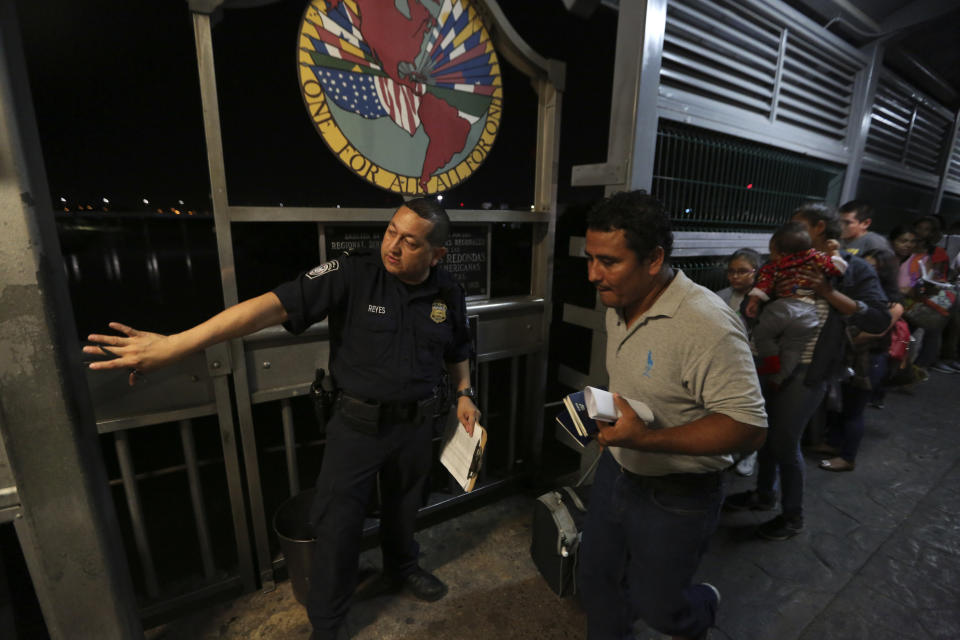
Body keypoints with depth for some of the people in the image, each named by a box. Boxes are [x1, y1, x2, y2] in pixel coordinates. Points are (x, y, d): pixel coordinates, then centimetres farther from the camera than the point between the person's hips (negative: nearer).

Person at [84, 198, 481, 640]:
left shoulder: (448, 291, -5)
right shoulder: (352, 275, -20)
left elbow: (457, 349, 12)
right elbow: (274, 305, -29)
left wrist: (464, 393, 3)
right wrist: (175, 343, -34)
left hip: (417, 425, 4)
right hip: (358, 423, -3)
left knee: (403, 506, 24)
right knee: (336, 523, 7)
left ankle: (401, 571, 55)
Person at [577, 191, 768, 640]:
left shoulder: (706, 323, -29)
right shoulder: (618, 305, -3)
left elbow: (749, 428, -28)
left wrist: (647, 439, -36)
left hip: (675, 496, -6)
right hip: (616, 469, 7)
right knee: (596, 581, 21)